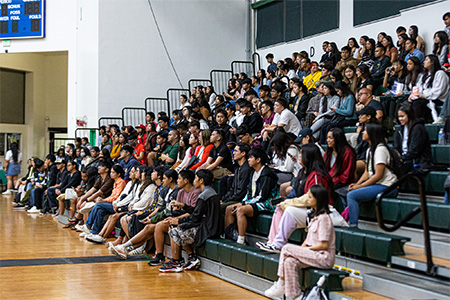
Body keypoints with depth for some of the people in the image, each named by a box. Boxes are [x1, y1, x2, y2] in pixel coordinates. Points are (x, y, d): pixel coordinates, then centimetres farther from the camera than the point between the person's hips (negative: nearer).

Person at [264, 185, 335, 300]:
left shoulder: (323, 218, -15)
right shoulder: (315, 216, 16)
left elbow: (324, 245, -19)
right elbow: (309, 239, 19)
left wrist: (306, 249, -11)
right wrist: (300, 249, 3)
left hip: (324, 258, -8)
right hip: (315, 255, 8)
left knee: (287, 249, -17)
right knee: (290, 261, -17)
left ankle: (281, 284, -7)